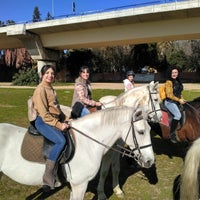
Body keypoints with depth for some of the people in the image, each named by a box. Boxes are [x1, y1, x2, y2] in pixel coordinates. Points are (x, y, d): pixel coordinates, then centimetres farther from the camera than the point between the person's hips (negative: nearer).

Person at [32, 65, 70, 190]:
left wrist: (66, 119, 10)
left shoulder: (51, 89, 16)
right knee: (61, 141, -28)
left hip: (55, 120, 9)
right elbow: (44, 114, -17)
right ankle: (48, 179, -23)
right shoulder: (41, 89, -11)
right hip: (43, 122, -9)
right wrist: (59, 125, -18)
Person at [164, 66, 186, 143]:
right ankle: (172, 134, -16)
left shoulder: (178, 82, 13)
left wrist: (182, 99, 6)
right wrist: (179, 100, -12)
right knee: (178, 115, -25)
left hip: (177, 102, 8)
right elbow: (169, 95, -15)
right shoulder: (169, 82, -11)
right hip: (170, 102, -8)